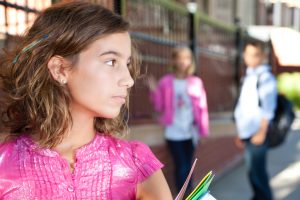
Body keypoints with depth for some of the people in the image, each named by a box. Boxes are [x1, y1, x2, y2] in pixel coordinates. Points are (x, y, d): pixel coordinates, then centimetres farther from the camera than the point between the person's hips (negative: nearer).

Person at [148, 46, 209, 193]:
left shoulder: (196, 82, 4)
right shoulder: (166, 82, -1)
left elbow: (202, 107, 4)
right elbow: (159, 107, 3)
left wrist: (203, 130, 1)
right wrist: (154, 91, -12)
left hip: (190, 132, 2)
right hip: (173, 133, -2)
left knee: (188, 166, 10)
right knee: (181, 166, -5)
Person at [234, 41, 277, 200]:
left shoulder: (265, 77, -8)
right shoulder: (248, 76, 16)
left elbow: (268, 107, -14)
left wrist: (262, 132, -18)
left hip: (258, 133, -8)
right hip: (248, 132, 8)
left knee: (256, 172, -6)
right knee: (254, 171, 15)